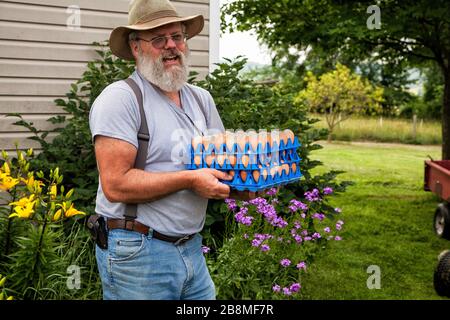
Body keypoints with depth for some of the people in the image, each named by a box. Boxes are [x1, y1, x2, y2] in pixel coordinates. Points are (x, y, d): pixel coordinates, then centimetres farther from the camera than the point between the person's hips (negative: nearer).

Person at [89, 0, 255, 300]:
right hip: (137, 253, -6)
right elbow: (115, 185, -20)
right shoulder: (120, 98, -12)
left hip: (192, 249, 7)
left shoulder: (201, 99, 11)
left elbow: (222, 162, 13)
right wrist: (190, 179, -20)